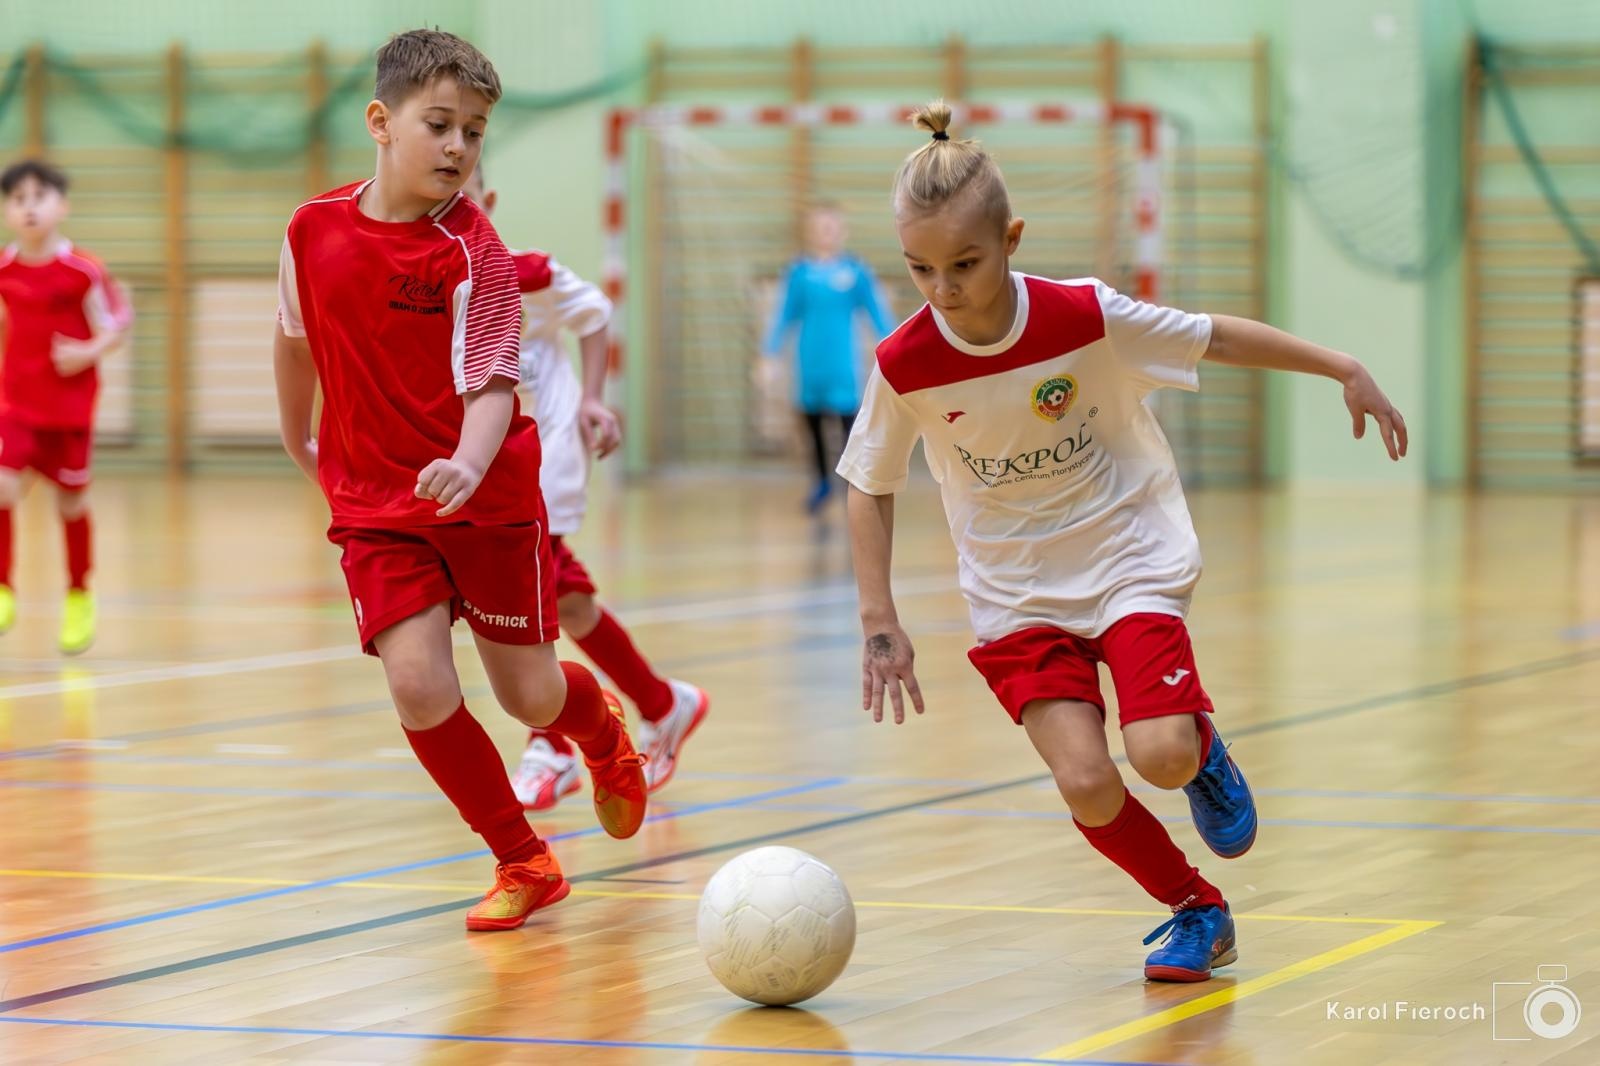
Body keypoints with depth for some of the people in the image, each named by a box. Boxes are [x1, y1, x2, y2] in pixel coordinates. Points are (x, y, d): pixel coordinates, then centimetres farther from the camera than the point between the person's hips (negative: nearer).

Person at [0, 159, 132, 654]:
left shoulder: (83, 271, -13)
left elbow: (118, 324, -6)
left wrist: (88, 352, -21)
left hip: (71, 404, -2)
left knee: (71, 500, 10)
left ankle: (79, 596, 30)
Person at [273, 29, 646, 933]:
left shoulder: (474, 252, -14)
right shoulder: (314, 231, -5)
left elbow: (490, 384, -20)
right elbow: (297, 339, 14)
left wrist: (467, 467, -39)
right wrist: (298, 439, 26)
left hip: (490, 497, -2)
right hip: (374, 505, 2)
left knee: (531, 697, 7)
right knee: (419, 683, -15)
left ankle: (601, 724, 46)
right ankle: (523, 861, 5)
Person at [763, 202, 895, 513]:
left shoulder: (856, 272, -5)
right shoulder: (799, 273, -3)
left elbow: (877, 312, -1)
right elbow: (785, 316, 4)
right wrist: (771, 356, 4)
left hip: (842, 362, -2)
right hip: (810, 362, 2)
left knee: (848, 417, -7)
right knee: (813, 417, 13)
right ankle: (823, 482, 30)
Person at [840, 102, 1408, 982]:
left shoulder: (1086, 316, -19)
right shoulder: (903, 367, -15)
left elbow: (1216, 338, -4)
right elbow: (869, 488, 0)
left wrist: (1347, 372, -1)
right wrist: (880, 624, -4)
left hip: (1130, 558, -1)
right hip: (1016, 593, 1)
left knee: (1160, 756, -21)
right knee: (1085, 784, -15)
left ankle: (1202, 746, 18)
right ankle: (1198, 914, 11)